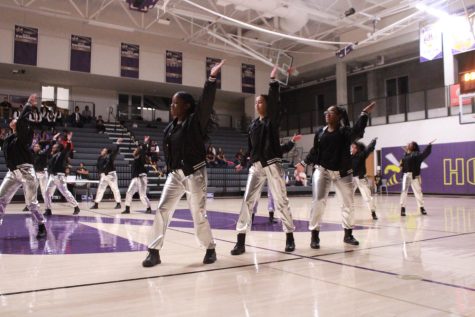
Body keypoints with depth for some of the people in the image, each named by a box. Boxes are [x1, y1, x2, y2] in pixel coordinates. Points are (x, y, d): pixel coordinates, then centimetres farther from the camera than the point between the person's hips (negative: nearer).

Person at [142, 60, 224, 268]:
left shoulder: (196, 121, -9)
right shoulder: (170, 128, 8)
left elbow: (206, 103, -24)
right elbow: (168, 152, 12)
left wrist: (212, 78, -32)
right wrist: (170, 169, 6)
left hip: (195, 174, -5)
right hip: (174, 174, 6)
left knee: (198, 214, 2)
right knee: (162, 210, -1)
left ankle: (210, 248, 24)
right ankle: (154, 252, 8)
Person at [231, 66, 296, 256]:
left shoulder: (273, 120, 1)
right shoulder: (253, 124, 13)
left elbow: (275, 101, -16)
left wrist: (273, 80, -20)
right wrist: (244, 162, 12)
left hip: (273, 165, -4)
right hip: (256, 166, 4)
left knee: (280, 201, 2)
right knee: (248, 201, -4)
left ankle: (289, 237, 16)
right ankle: (241, 241, -3)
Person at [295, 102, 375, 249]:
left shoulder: (345, 131, -6)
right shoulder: (320, 132, 3)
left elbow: (357, 132, -28)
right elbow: (315, 150, 13)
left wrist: (364, 114, -32)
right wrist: (304, 163, 14)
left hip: (342, 173, 0)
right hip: (322, 171, 1)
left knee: (348, 204, 8)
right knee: (318, 201, -12)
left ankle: (348, 235, 27)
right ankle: (315, 236, -3)